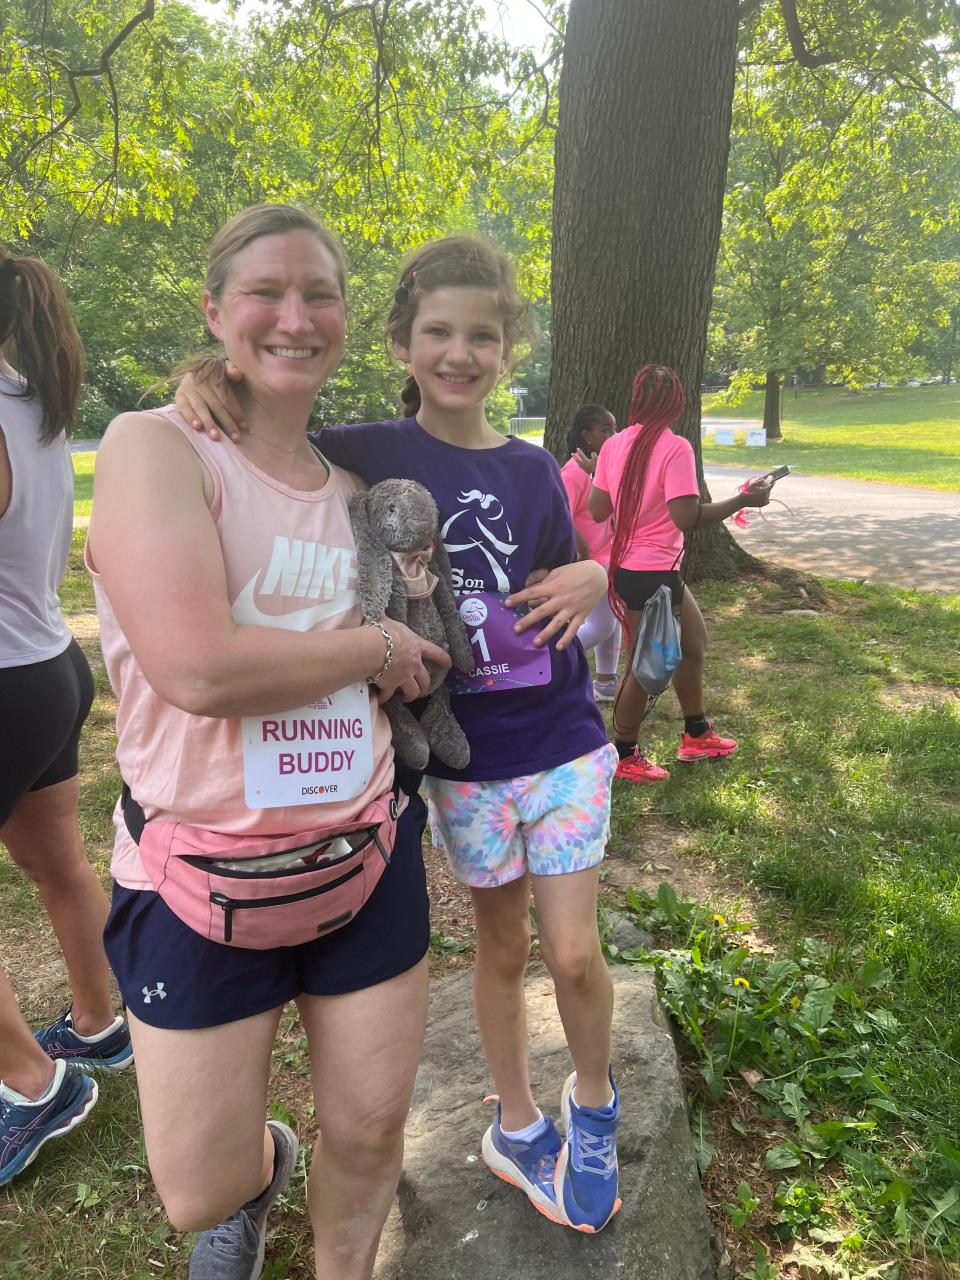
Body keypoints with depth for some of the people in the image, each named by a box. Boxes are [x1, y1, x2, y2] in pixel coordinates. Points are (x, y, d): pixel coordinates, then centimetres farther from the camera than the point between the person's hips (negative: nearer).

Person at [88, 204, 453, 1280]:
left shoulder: (353, 483, 8)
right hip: (203, 881, -4)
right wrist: (376, 644, -12)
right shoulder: (154, 446, -11)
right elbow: (197, 667, -24)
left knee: (370, 1135, 18)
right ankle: (263, 1164, 51)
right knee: (201, 1193, 14)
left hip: (367, 859, 5)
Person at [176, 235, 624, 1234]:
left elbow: (561, 594, 10)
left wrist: (593, 577, -12)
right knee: (502, 943, 15)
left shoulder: (531, 469, 1)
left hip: (562, 743, 1)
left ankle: (593, 1108, 37)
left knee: (573, 953, 4)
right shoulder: (365, 455, -6)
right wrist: (204, 383, -19)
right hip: (464, 756, -1)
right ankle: (518, 1128, 41)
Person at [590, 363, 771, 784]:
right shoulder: (675, 448, -17)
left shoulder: (614, 445, 3)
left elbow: (597, 510, 6)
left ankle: (696, 735, 37)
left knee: (693, 640, 23)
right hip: (652, 572, -9)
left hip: (626, 567, 9)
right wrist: (743, 501, -13)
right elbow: (686, 518, -23)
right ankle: (624, 756, 21)